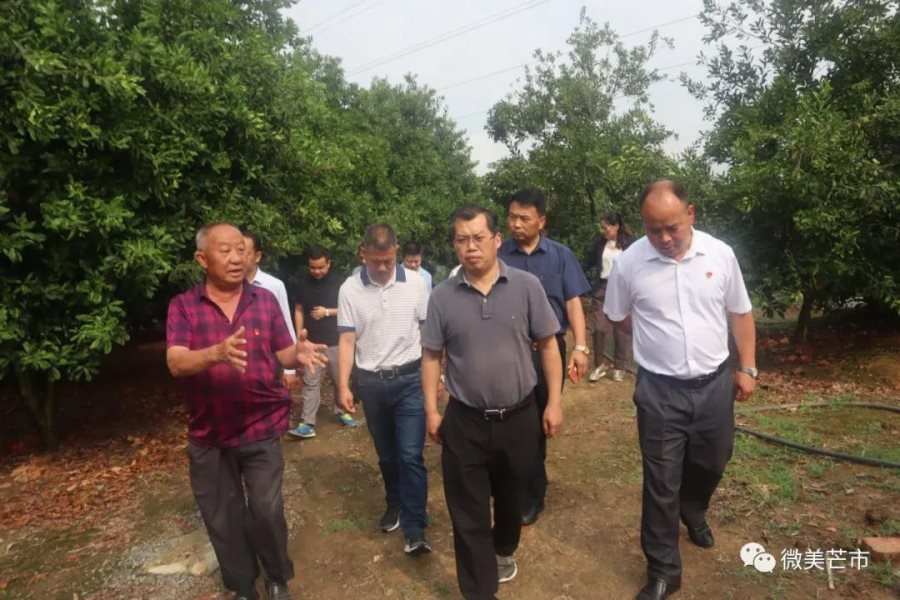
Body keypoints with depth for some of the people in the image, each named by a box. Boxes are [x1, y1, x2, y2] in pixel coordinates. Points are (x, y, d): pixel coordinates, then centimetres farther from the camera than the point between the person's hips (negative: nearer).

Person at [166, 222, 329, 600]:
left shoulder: (265, 300, -3)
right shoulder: (182, 306, -7)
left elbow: (282, 355, -2)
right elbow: (176, 363, -20)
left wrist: (299, 353, -27)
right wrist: (216, 353, -41)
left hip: (261, 428, 0)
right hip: (208, 434, 1)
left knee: (267, 510, 3)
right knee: (222, 520, 15)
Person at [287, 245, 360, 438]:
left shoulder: (338, 283, -4)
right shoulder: (303, 283, 3)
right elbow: (299, 310, 8)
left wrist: (327, 312, -12)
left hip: (335, 341, -1)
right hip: (311, 342, 1)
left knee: (339, 380, 11)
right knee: (310, 382, 0)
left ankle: (341, 412, 30)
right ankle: (307, 423, 1)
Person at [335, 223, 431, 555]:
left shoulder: (415, 282, -5)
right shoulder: (350, 289, -5)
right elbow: (347, 341, -2)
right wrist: (343, 386, -7)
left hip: (410, 379, -1)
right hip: (371, 383, 2)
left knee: (411, 455, -5)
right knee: (387, 454, 17)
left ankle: (415, 530, 5)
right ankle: (394, 503, 40)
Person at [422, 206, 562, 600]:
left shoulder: (526, 286, -7)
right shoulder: (442, 296, -5)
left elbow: (547, 346, -2)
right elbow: (431, 357, 1)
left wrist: (554, 402, -3)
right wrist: (431, 410, -1)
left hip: (519, 417, 1)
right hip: (464, 422, -1)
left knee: (512, 498, 24)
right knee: (468, 514, 8)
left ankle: (503, 550, 54)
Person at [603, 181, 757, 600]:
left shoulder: (720, 254, -6)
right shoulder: (629, 263, -12)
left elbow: (740, 314, 6)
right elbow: (619, 318, 4)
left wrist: (747, 368, 7)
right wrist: (658, 339, 4)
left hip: (714, 384, 3)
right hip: (660, 391, -3)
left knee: (711, 464, 23)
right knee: (661, 483, 6)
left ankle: (693, 513, 56)